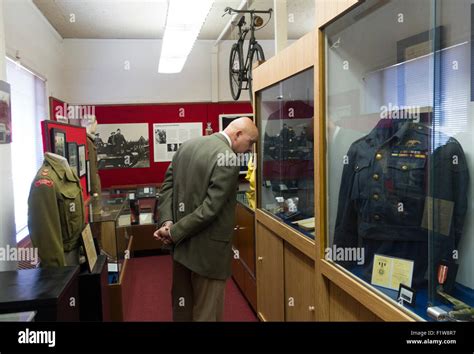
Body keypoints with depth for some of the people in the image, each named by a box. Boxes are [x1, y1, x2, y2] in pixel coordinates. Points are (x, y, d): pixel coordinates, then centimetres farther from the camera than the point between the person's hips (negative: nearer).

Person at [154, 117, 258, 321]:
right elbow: (210, 208, -23)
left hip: (181, 243, 8)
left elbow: (167, 186, 4)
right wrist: (174, 232, -14)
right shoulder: (227, 158, -19)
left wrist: (167, 221, -7)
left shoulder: (187, 145, 6)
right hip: (207, 250, -8)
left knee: (182, 308, 23)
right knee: (207, 312, 10)